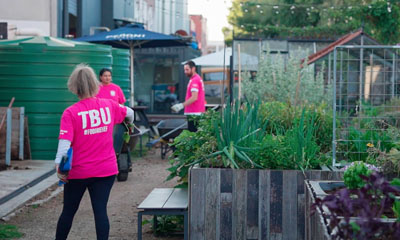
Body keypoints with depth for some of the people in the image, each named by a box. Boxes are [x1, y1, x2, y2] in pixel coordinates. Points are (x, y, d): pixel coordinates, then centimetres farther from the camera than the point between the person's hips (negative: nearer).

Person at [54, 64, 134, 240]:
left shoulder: (70, 113, -13)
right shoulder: (108, 105, -1)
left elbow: (65, 142, -23)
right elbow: (129, 113, 18)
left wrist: (58, 166, -23)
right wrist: (129, 123, 39)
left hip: (79, 172, -2)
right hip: (106, 169, 2)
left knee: (68, 211, 13)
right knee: (100, 211, 3)